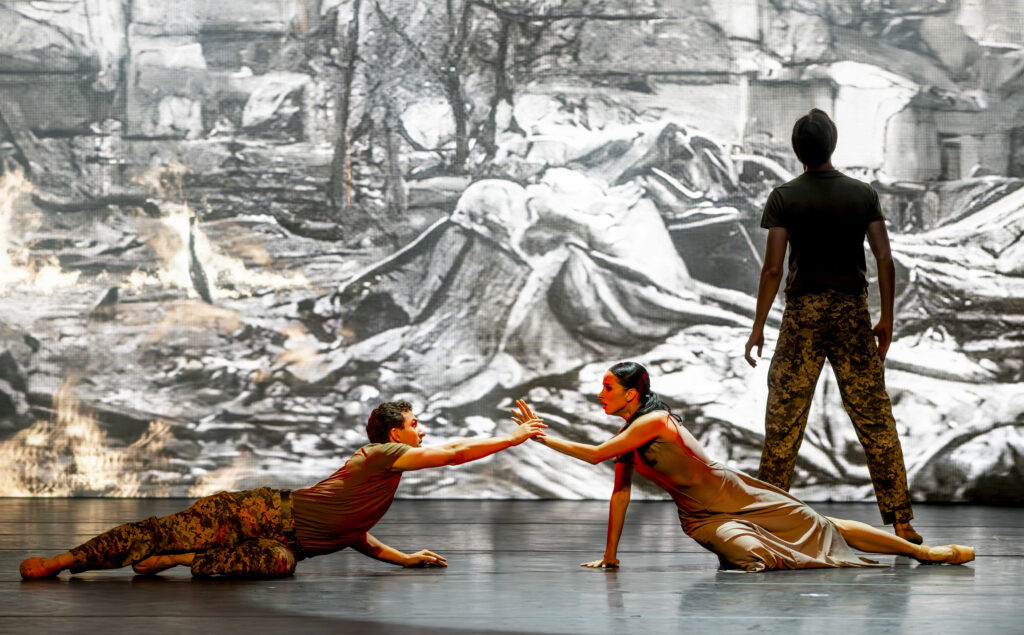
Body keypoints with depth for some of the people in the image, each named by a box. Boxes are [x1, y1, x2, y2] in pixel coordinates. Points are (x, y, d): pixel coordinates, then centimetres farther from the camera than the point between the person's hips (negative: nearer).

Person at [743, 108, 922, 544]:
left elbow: (773, 266, -8)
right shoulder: (863, 194, 2)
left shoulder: (784, 198, -3)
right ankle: (901, 520, 2)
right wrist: (886, 319, 6)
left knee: (783, 421, 4)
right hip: (851, 311, 1)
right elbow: (884, 259, -2)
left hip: (802, 313, -1)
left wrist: (758, 326, -2)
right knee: (875, 418, 3)